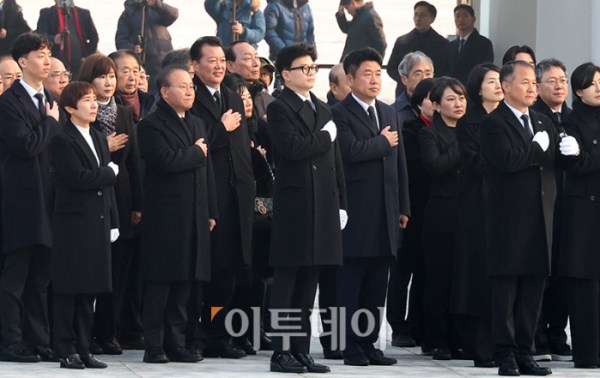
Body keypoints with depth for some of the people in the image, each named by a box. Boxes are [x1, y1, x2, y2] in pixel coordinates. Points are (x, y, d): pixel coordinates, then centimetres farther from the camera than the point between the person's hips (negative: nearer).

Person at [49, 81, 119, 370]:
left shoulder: (99, 139, 18)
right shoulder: (62, 140, -8)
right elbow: (78, 177, -19)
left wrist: (113, 222, 13)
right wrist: (110, 172, -5)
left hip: (98, 223, 7)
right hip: (73, 223, -7)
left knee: (89, 291, 8)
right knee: (69, 290, -4)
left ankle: (83, 349, 11)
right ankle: (66, 351, -1)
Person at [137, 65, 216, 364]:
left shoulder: (198, 124, 19)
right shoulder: (151, 126, -6)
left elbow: (208, 170, 18)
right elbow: (167, 160, -22)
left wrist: (211, 212, 12)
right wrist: (196, 152, -6)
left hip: (194, 216, 7)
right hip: (164, 216, -7)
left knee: (184, 283, 8)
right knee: (159, 283, -5)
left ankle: (176, 343, 13)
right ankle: (154, 345, -3)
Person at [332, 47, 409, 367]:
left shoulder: (389, 113, 18)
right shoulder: (340, 113, -5)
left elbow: (400, 163, 18)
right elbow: (351, 151, -23)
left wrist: (403, 207, 14)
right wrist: (383, 142, -7)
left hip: (386, 213, 7)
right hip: (356, 213, -7)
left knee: (376, 285, 8)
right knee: (351, 279, -3)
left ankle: (369, 343, 13)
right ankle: (350, 346, 1)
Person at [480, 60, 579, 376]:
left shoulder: (543, 122, 18)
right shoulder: (493, 123, -5)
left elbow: (558, 160, 13)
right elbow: (506, 160, -21)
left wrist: (569, 151, -9)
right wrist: (538, 149, -9)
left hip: (540, 218, 7)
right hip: (509, 217, -7)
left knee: (533, 288, 7)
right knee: (505, 288, -2)